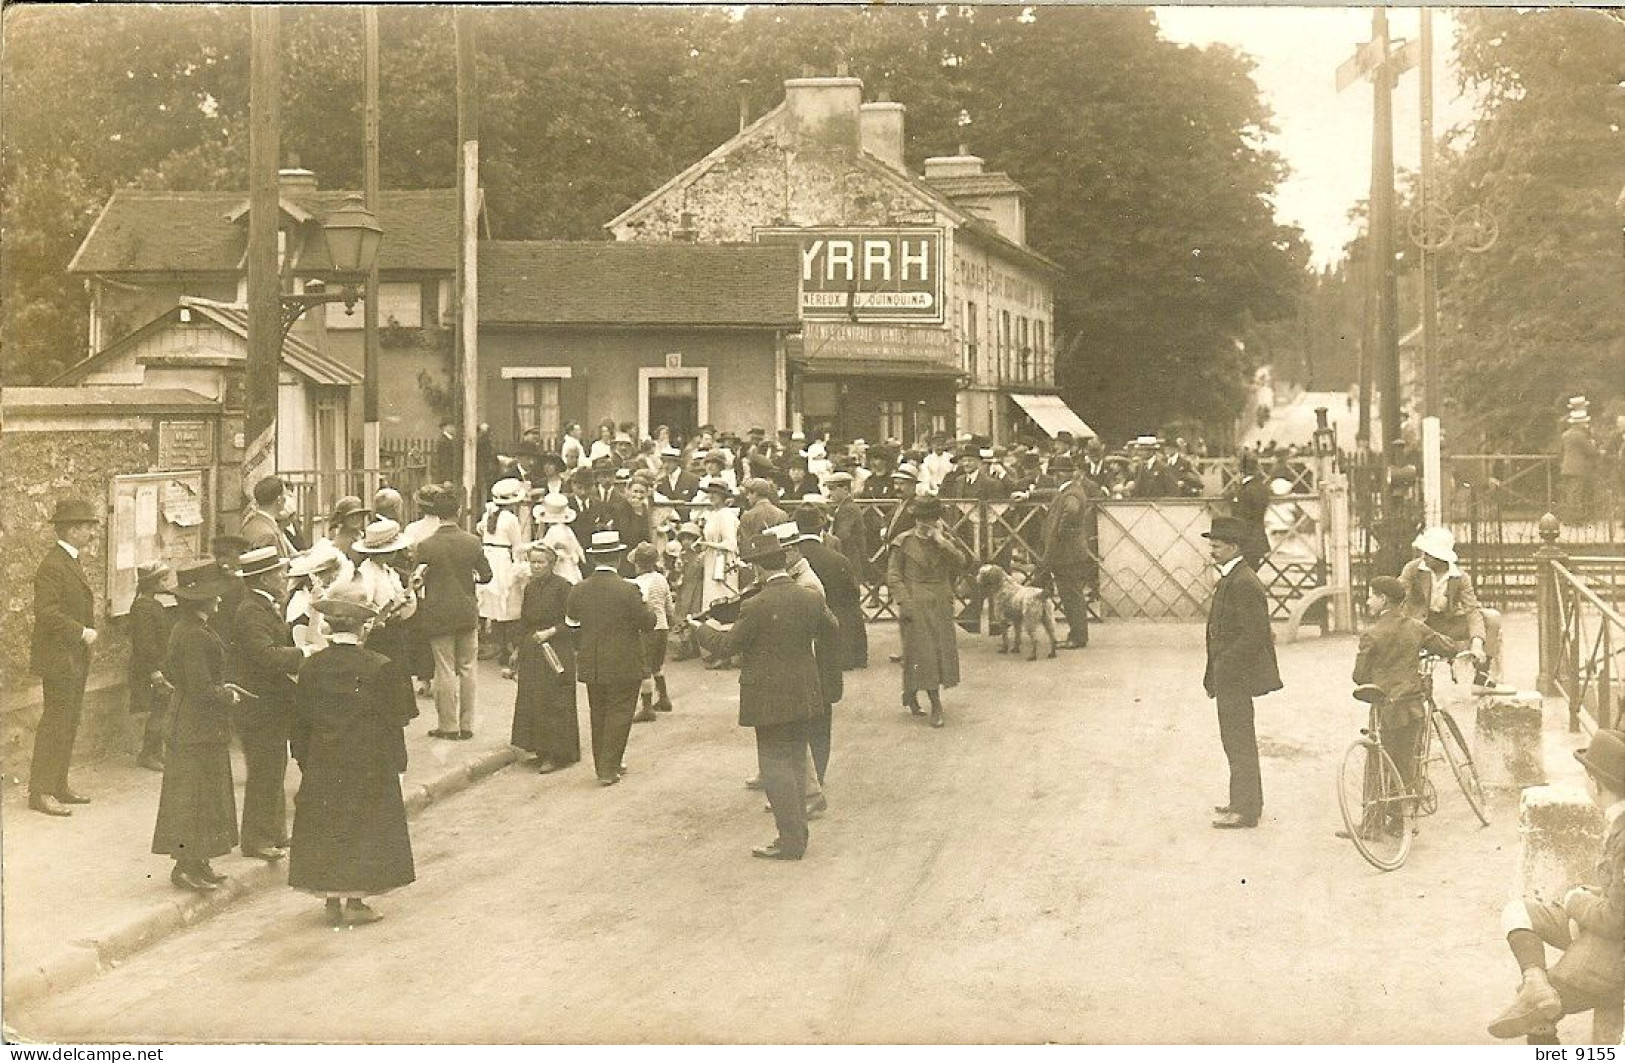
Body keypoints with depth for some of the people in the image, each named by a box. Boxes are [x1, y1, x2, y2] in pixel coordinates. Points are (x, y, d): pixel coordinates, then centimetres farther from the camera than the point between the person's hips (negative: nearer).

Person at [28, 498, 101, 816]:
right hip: (58, 658, -10)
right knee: (55, 724, -8)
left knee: (68, 725, 14)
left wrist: (86, 632, 12)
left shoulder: (72, 561, 15)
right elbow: (47, 612, -24)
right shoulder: (52, 565, -17)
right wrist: (82, 632, -19)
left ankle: (58, 787, 21)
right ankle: (40, 792, -4)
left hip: (75, 658, 10)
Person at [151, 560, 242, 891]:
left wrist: (220, 687, 16)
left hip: (191, 724, 10)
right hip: (200, 729, -10)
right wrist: (227, 696, -7)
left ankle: (195, 861, 23)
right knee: (195, 793, -2)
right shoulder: (195, 636, -23)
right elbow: (201, 689, -25)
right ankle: (186, 866, 4)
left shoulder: (183, 628, 9)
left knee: (200, 795, 16)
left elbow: (170, 671, 20)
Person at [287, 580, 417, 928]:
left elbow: (300, 719, 3)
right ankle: (355, 901, 8)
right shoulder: (380, 668, -14)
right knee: (363, 825, 6)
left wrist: (304, 758, 12)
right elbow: (398, 716, -10)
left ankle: (333, 899, 16)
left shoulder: (312, 667, -3)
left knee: (325, 825, 12)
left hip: (322, 766, 3)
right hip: (369, 765, -3)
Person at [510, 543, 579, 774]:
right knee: (531, 700, 6)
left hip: (556, 651, -7)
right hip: (531, 652, 7)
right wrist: (521, 648, 12)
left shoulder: (563, 586, -10)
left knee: (553, 701, -4)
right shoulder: (530, 588, 11)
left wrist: (550, 632, -19)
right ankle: (538, 748, 14)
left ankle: (555, 754, 1)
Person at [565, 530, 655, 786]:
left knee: (598, 715, 16)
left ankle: (604, 765, 24)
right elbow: (648, 622, -10)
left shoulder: (577, 591, -2)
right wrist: (645, 607, 10)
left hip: (591, 666, 5)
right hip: (624, 666, -4)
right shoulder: (628, 590, -16)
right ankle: (608, 769, 1)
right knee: (619, 714, 4)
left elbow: (571, 626, 8)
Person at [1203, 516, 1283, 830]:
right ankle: (1244, 801, 28)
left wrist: (1222, 665, -19)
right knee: (1237, 741, 18)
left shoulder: (1244, 584, -19)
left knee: (1239, 742, -4)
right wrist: (1214, 672, 15)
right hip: (1229, 676, 10)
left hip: (1236, 675, -10)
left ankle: (1245, 810, 3)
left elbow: (1256, 635, -24)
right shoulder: (1229, 579, 13)